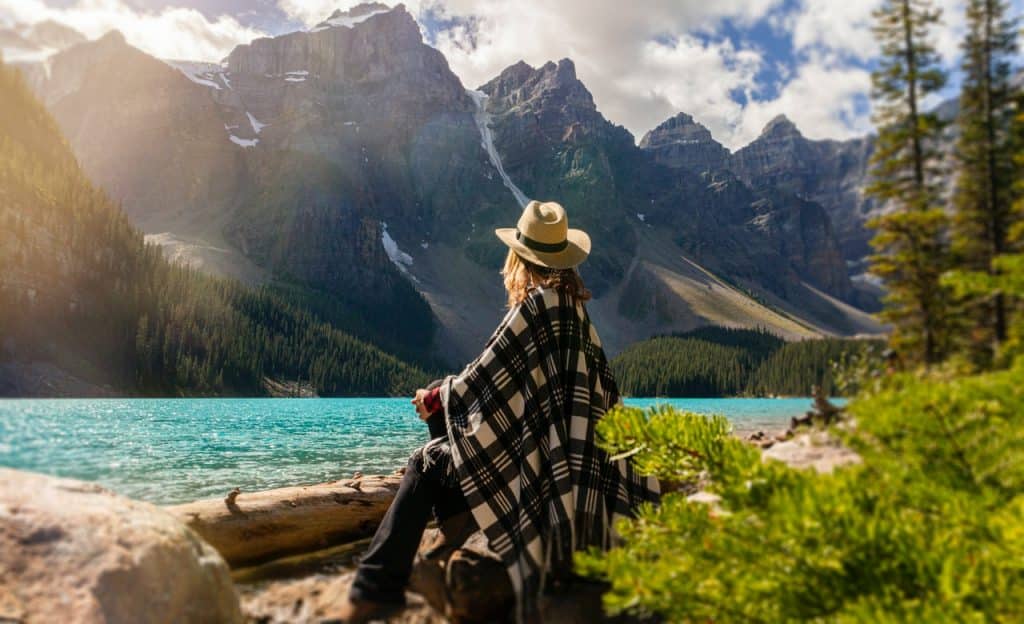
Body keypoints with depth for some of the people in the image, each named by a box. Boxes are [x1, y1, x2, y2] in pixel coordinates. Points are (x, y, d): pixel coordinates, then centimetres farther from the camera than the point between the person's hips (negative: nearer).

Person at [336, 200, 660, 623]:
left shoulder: (537, 304, -14)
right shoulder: (574, 307, 10)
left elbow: (483, 379, -14)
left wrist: (434, 399, 5)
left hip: (534, 460, -9)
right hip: (574, 460, 9)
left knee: (427, 464, -3)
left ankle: (379, 588, 1)